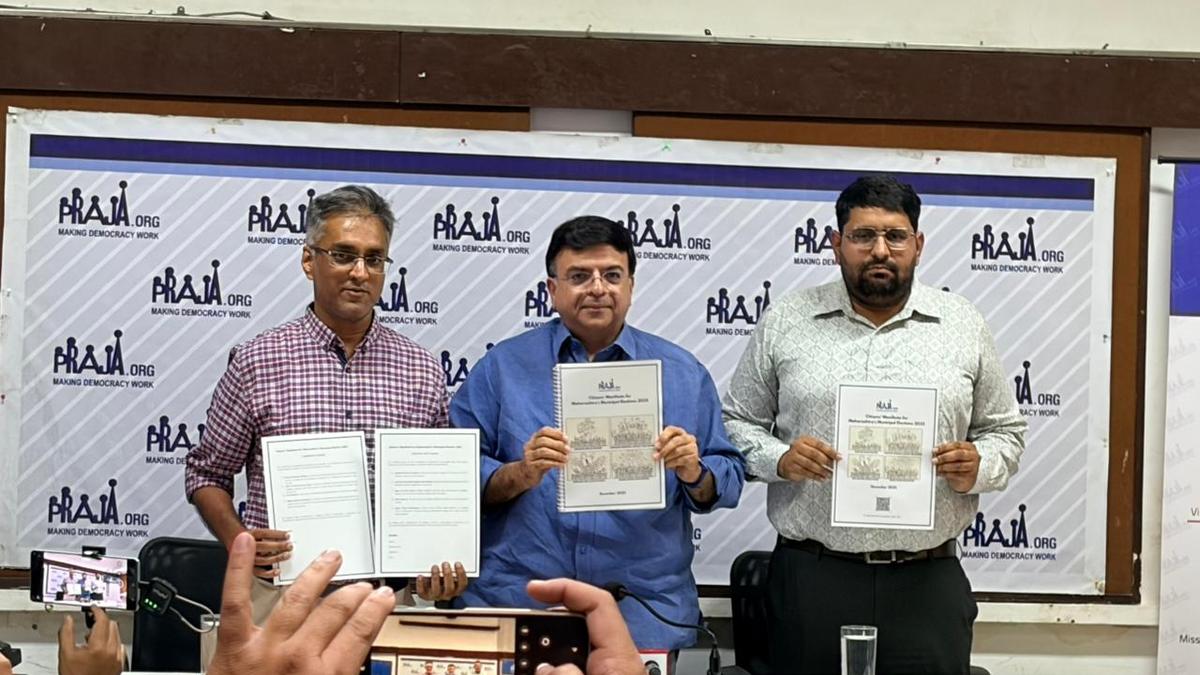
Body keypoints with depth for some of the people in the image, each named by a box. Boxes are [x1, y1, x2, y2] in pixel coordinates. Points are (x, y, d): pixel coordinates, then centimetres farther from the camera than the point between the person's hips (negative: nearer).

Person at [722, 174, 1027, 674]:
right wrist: (778, 458, -11)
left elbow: (1005, 430, 13)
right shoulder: (784, 323, 5)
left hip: (927, 583, 1)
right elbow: (737, 422, 9)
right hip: (811, 577, 0)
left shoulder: (965, 327, 7)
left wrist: (978, 467, -8)